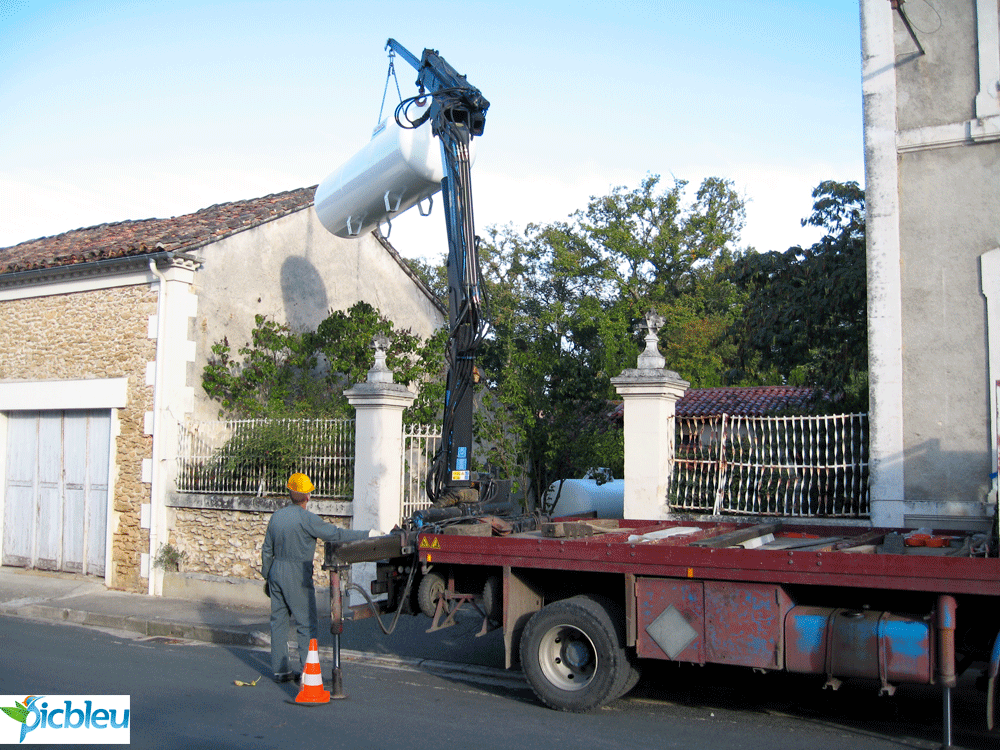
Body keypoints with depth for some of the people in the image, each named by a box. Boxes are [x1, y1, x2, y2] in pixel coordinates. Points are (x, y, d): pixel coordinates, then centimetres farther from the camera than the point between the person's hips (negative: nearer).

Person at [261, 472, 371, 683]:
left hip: (276, 571, 7)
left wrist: (267, 576, 25)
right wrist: (367, 535, -11)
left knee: (279, 621, 11)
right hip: (297, 576, -7)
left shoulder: (277, 516, 8)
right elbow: (335, 534, -15)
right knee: (307, 624, 0)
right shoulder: (305, 519, -14)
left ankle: (280, 670, 15)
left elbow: (267, 550, 14)